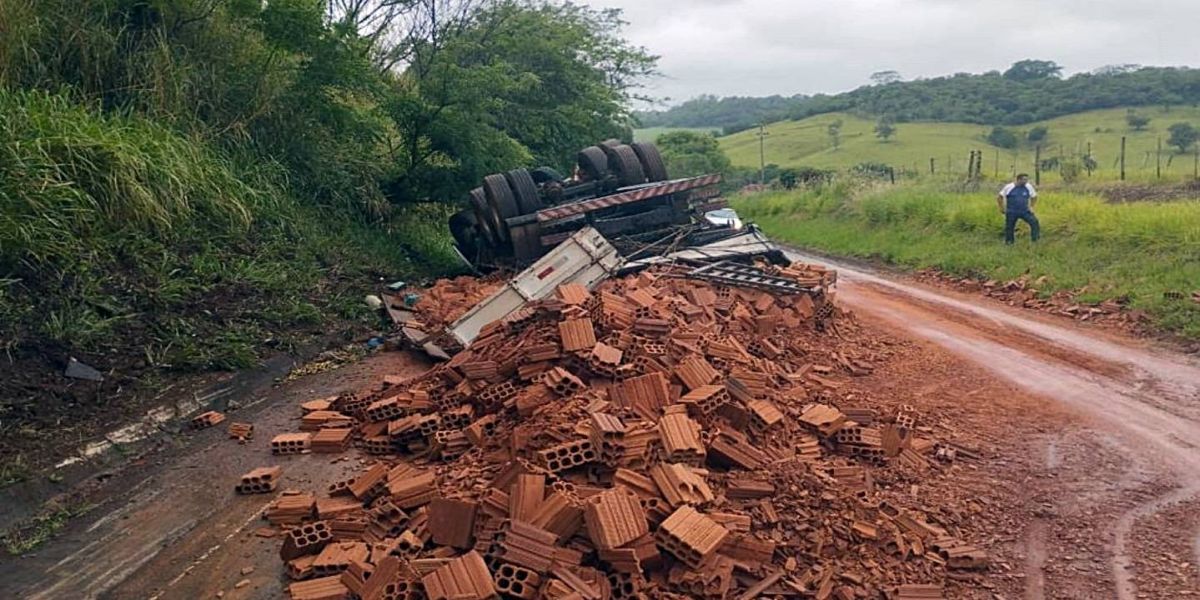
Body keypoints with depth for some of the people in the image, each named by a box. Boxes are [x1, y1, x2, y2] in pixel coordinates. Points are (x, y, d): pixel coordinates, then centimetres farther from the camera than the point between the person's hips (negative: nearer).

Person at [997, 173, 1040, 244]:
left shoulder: (1029, 187, 0)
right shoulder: (1009, 187, -7)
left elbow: (1034, 197, 17)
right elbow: (999, 197, 2)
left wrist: (1031, 206, 8)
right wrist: (1002, 208, 0)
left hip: (1025, 211, 2)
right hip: (1011, 212, -2)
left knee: (1034, 222, -17)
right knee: (1009, 228, 2)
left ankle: (1035, 240, -10)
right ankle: (1009, 243, 16)